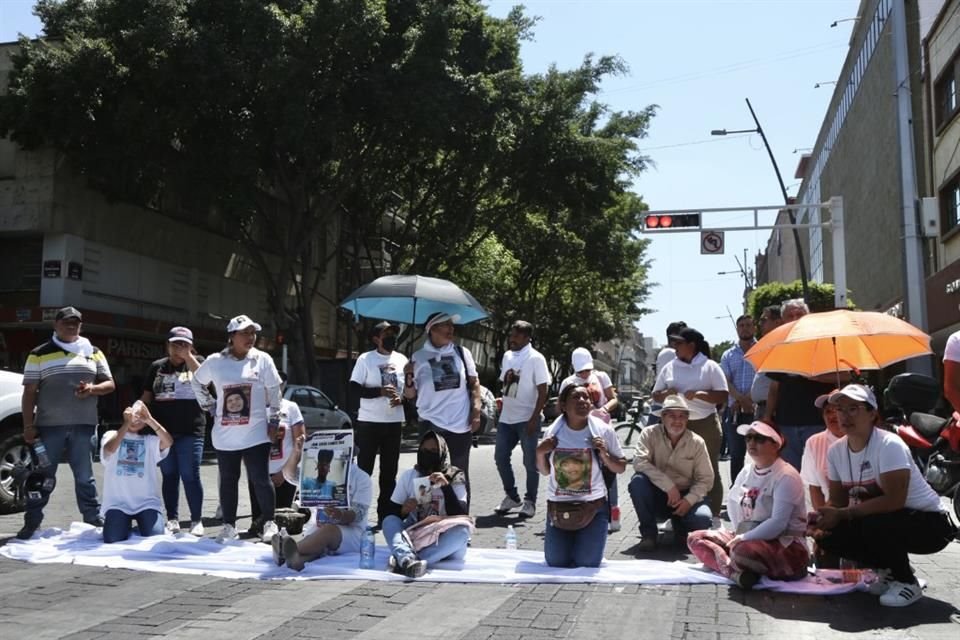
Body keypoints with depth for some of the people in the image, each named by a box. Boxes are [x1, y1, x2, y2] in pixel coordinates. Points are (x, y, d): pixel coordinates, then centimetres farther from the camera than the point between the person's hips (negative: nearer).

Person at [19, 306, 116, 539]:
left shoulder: (94, 353, 13)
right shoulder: (39, 354, 5)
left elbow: (110, 384, 13)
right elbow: (29, 392, 2)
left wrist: (93, 389, -10)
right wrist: (28, 425, -5)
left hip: (84, 425, 2)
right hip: (49, 425, -2)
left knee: (85, 476, 8)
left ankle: (94, 521, 14)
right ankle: (31, 524, 10)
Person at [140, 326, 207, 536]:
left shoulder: (197, 362, 6)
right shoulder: (157, 367, 13)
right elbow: (146, 397, 14)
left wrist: (188, 356, -15)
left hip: (190, 430, -3)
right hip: (163, 430, 3)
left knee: (190, 476, -4)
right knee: (169, 476, 7)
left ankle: (196, 520, 3)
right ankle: (172, 519, 14)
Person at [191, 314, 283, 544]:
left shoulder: (263, 359, -1)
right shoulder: (215, 361, 0)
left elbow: (274, 392, 4)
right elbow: (197, 381, 17)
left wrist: (274, 422, 2)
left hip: (256, 433, -1)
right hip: (225, 435, 2)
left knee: (261, 479, -2)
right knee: (228, 480, 9)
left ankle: (269, 523, 11)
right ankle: (229, 525, 19)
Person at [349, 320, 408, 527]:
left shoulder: (402, 360, 8)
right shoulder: (365, 359, -3)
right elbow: (355, 388, -7)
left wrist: (402, 398, -8)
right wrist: (380, 391, -19)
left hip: (394, 422, 4)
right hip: (369, 422, -4)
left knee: (389, 471, 9)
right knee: (364, 468, 1)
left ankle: (385, 514, 17)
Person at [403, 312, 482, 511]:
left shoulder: (462, 352, 6)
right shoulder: (418, 357, 1)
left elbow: (474, 384, 10)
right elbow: (410, 394, 5)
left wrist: (476, 412, 0)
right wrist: (408, 377, -14)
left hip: (461, 426, 2)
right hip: (431, 425, -1)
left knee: (460, 476, 11)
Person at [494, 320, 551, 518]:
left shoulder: (536, 358, -10)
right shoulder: (507, 356, 9)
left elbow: (543, 391, -13)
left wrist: (534, 418, -18)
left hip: (527, 419, -6)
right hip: (506, 417, 7)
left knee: (530, 462, 2)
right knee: (501, 457, 9)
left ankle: (530, 501, 15)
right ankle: (511, 496, 25)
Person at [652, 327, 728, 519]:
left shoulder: (710, 367, 0)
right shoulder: (669, 367, 10)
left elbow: (723, 396, -5)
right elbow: (655, 395, 13)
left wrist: (699, 394, -19)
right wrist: (666, 394, -9)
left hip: (705, 424, -3)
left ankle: (714, 516, 10)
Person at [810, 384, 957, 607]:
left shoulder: (889, 445, -24)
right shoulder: (836, 451, -3)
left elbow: (894, 500, -33)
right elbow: (837, 500, 2)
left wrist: (841, 514, -32)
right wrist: (821, 518, -21)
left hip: (930, 523, -7)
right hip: (880, 522, 7)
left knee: (873, 524, -35)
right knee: (828, 536, -13)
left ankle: (907, 582, -7)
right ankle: (890, 571, 11)